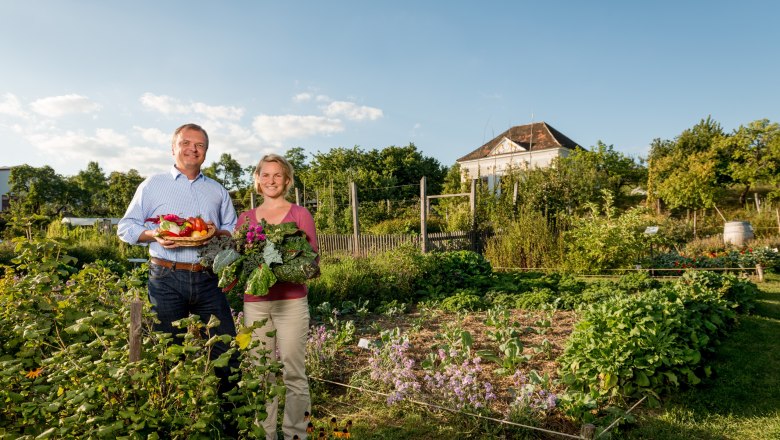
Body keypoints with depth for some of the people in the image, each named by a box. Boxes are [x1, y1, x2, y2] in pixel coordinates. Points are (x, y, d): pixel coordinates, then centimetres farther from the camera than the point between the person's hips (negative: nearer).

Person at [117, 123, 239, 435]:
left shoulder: (218, 191, 15)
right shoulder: (153, 185, 8)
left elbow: (235, 232, 15)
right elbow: (126, 228, 6)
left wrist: (218, 233, -7)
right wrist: (154, 236, -13)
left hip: (208, 280, 3)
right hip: (167, 279, -2)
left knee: (226, 348, 2)